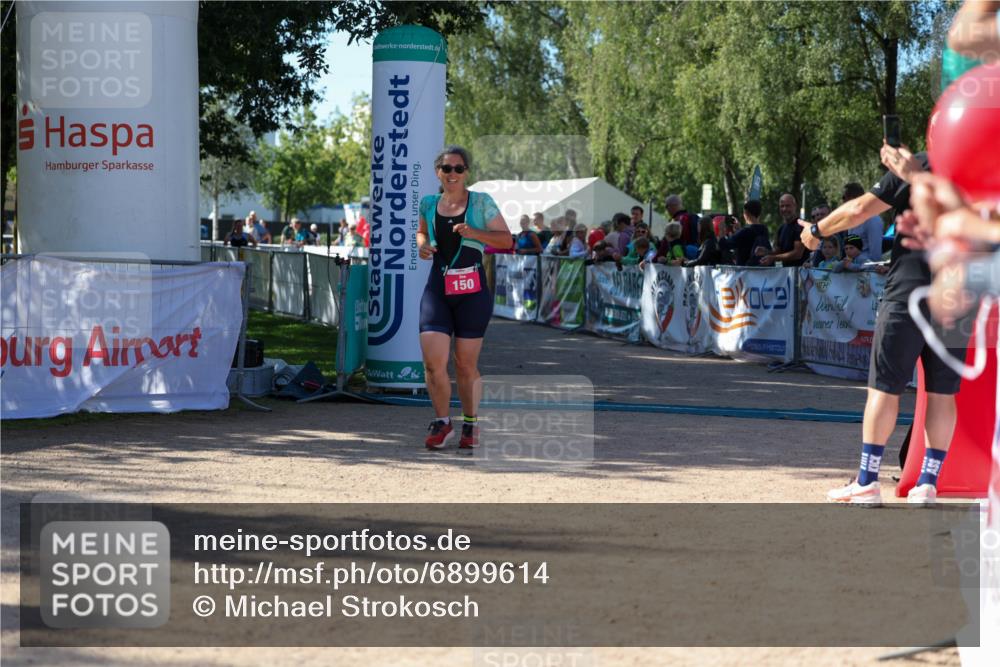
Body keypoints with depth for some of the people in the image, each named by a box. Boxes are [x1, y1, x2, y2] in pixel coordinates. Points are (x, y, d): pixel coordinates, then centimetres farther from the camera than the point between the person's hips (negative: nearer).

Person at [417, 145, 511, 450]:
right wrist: (422, 245, 6)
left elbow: (506, 239, 0)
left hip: (472, 290, -2)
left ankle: (471, 424, 23)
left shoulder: (481, 202, 0)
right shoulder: (428, 204, 10)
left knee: (466, 364, 4)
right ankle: (442, 421, 10)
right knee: (433, 361, -10)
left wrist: (474, 233, -15)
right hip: (437, 288, 2)